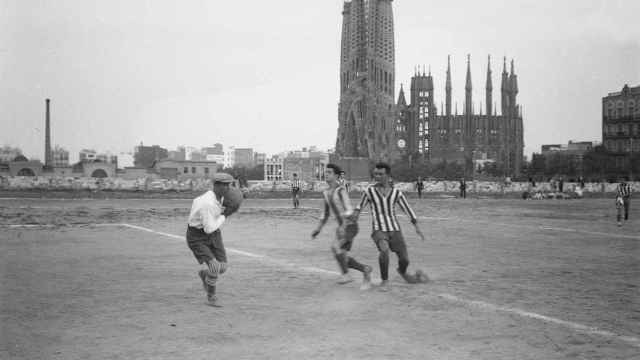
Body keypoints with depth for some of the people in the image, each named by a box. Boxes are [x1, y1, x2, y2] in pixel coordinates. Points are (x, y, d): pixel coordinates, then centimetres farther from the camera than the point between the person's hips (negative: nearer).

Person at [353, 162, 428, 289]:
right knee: (384, 249, -33)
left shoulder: (397, 193, 5)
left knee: (404, 259, 2)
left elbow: (407, 209, 10)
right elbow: (359, 207, 15)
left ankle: (402, 272, 41)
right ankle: (385, 280, -12)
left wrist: (417, 227, 3)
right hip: (379, 230, -3)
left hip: (395, 230, 3)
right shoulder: (369, 191, 1)